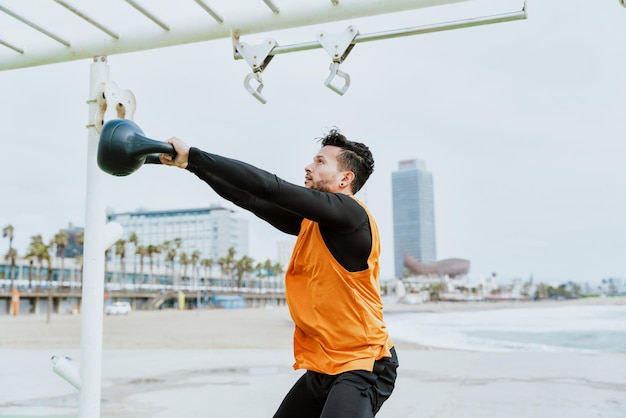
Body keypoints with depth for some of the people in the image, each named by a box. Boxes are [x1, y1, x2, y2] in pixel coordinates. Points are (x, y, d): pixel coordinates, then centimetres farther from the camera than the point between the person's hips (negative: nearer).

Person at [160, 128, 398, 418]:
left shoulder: (348, 212, -17)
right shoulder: (311, 220, 7)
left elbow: (270, 187, -22)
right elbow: (250, 199, 5)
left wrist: (193, 155, -18)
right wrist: (192, 164, -1)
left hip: (361, 368, -8)